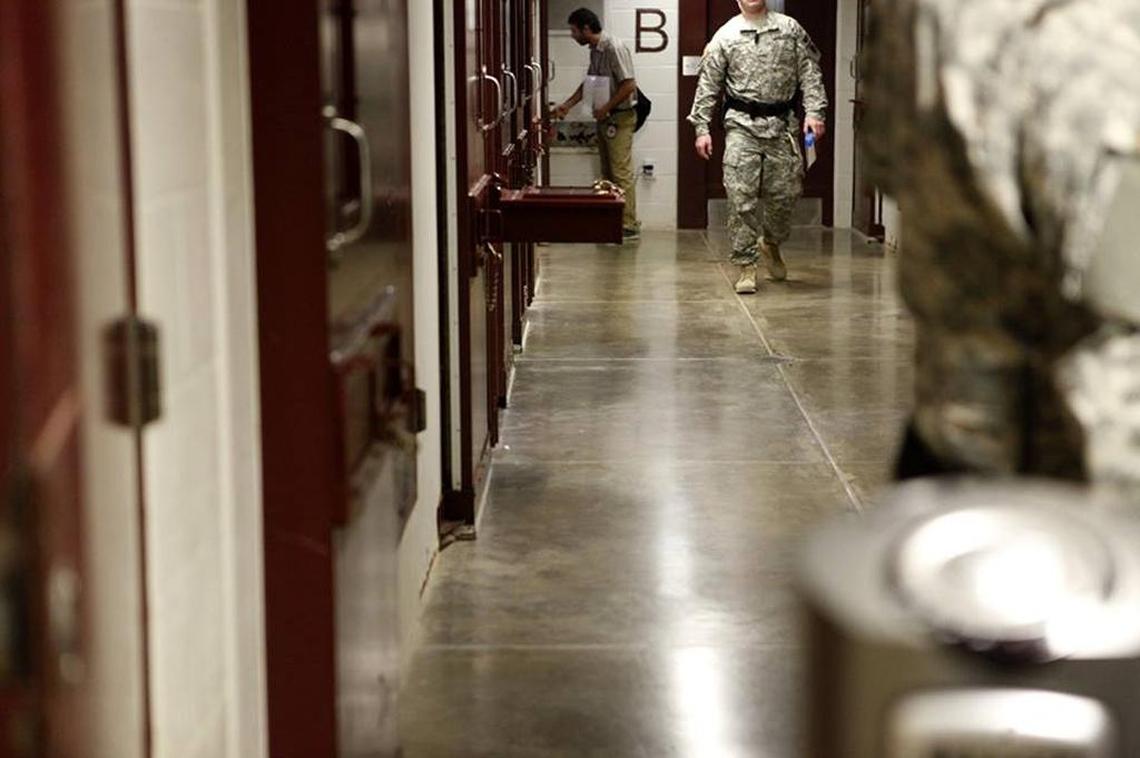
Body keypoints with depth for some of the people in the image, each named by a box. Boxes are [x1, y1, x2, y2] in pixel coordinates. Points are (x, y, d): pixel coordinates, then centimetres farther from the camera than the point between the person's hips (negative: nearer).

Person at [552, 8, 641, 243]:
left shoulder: (614, 48, -17)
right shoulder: (595, 51, 12)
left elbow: (629, 84, -20)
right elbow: (589, 83, 24)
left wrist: (606, 107, -17)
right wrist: (567, 105, 20)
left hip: (620, 118, -10)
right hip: (604, 119, 10)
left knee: (621, 173, -9)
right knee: (608, 173, 11)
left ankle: (629, 227, -7)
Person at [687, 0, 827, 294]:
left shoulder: (791, 29, 7)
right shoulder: (725, 36, 5)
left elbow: (810, 72, 5)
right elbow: (708, 85, 6)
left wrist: (814, 112, -7)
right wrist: (701, 128, 0)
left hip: (782, 126, 1)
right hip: (742, 126, -1)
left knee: (785, 193, 5)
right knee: (741, 198, -8)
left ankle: (771, 244, 33)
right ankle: (746, 266, -1)